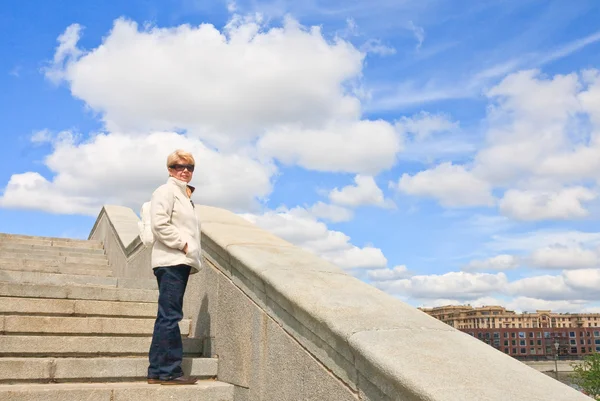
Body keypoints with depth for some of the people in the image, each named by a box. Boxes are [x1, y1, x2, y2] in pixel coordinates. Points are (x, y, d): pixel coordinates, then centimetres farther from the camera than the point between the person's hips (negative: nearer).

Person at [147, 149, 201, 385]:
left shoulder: (185, 195, 24)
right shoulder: (166, 191, -3)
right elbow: (159, 224, -16)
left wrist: (192, 257, 13)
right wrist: (182, 244, -14)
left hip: (181, 262, 9)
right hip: (171, 261, -9)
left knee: (167, 316, 9)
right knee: (170, 315, -9)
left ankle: (157, 371, 14)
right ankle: (170, 371, -6)